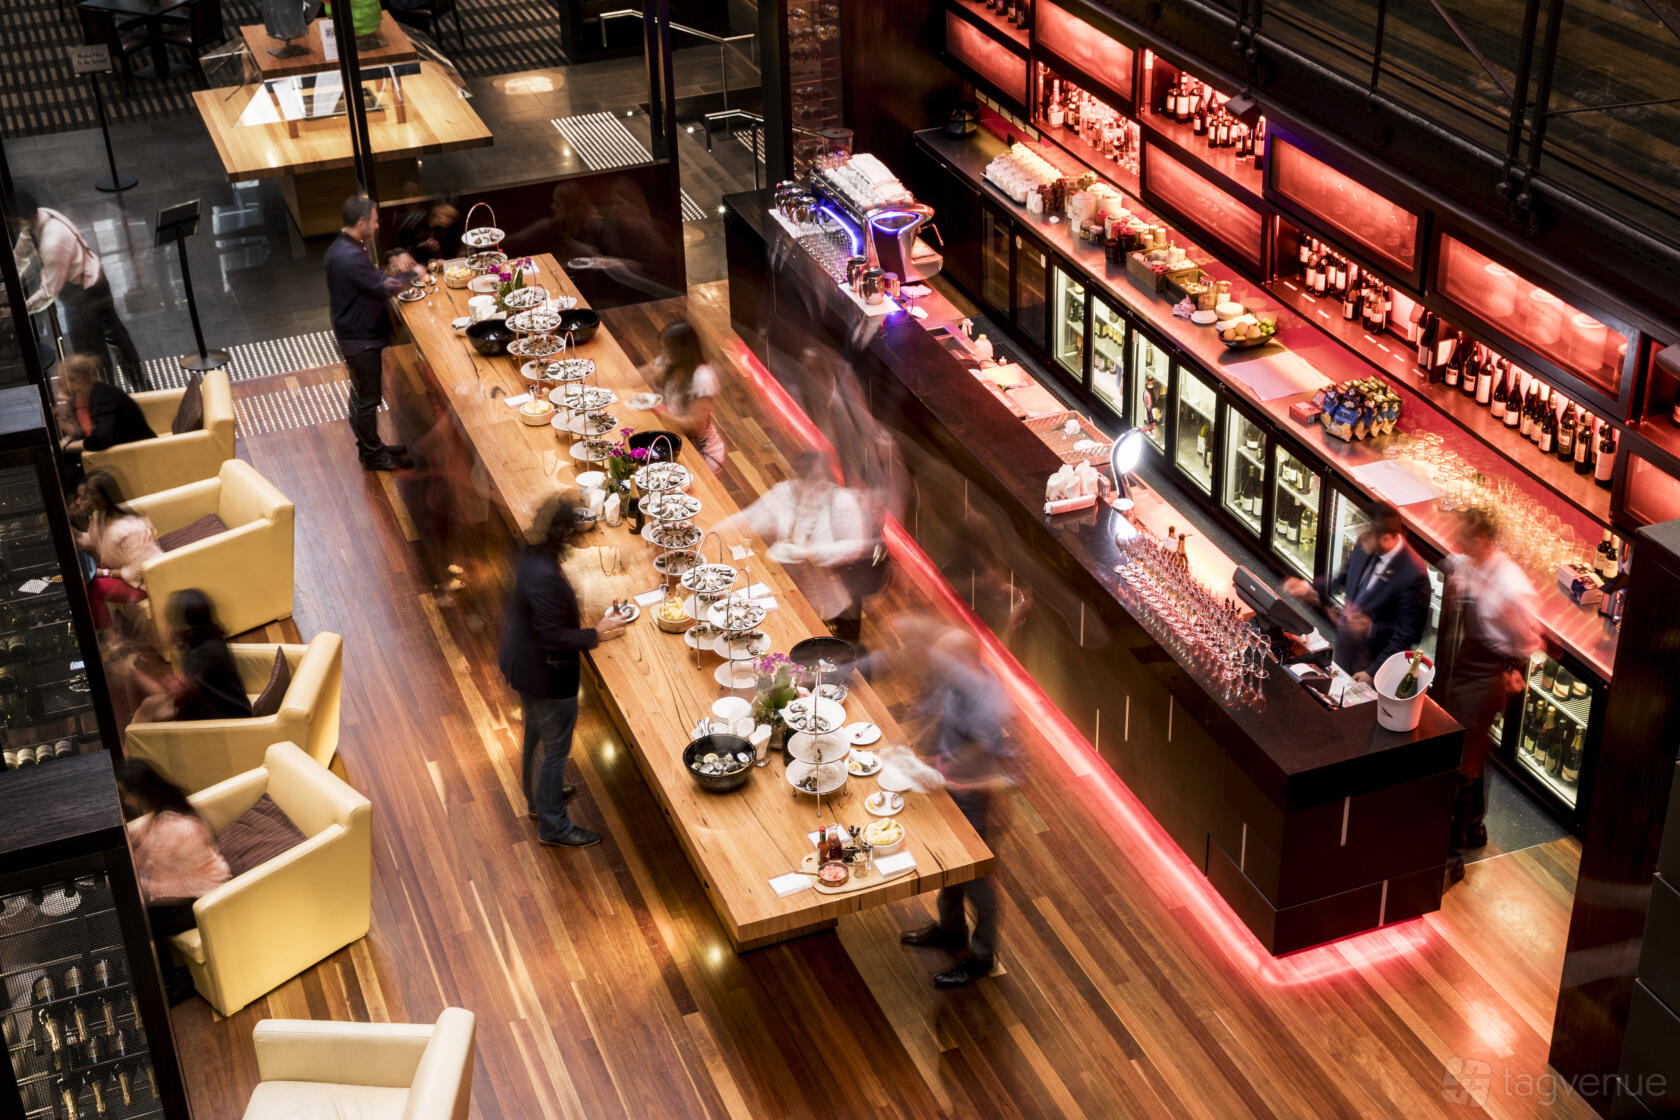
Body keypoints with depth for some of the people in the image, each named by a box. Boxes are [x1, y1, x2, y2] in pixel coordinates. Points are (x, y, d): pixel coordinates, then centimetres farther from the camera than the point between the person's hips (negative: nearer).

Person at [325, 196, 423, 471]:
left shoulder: (341, 248, 5)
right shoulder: (350, 257, -28)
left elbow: (372, 278, 13)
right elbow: (383, 289, -26)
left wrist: (394, 266, -4)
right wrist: (412, 273, -12)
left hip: (353, 333, 10)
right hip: (361, 339, -10)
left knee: (361, 394, 22)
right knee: (368, 398, 4)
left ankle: (370, 445, 36)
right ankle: (373, 455, 16)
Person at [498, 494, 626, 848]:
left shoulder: (530, 554, -6)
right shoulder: (545, 577, -35)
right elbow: (553, 637, -31)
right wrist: (596, 634, -25)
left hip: (522, 663, 10)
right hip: (546, 675, -10)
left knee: (537, 732, 29)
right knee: (554, 747, 8)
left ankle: (537, 796, 50)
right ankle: (553, 825, 23)